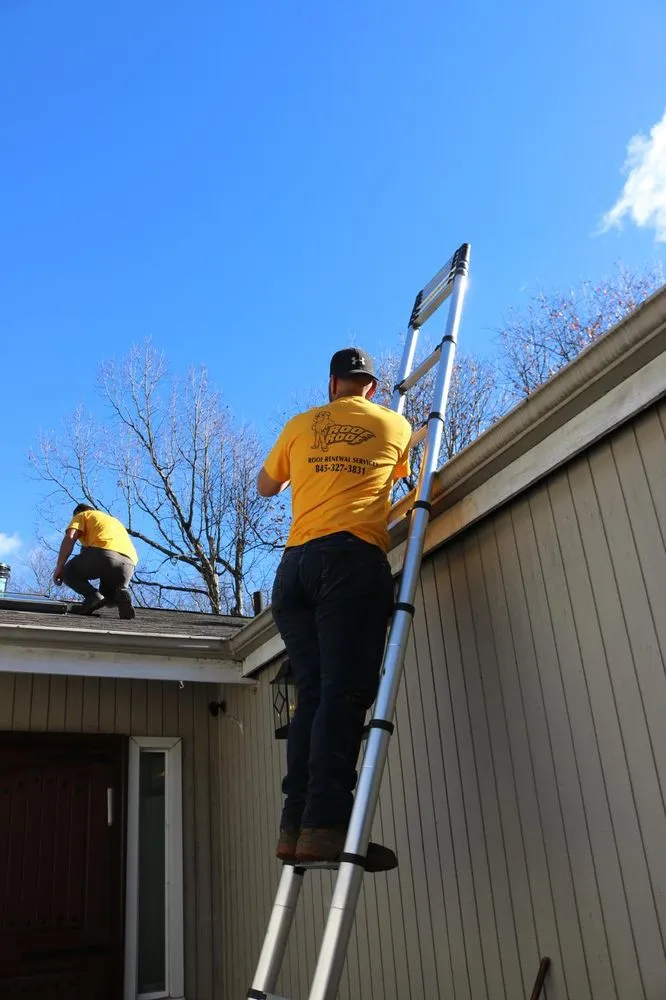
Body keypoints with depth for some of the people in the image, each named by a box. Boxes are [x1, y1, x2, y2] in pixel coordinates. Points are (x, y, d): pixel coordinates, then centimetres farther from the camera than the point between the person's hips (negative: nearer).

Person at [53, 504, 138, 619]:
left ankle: (93, 596, -8)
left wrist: (59, 568, 5)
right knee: (116, 591, 29)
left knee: (68, 572, 19)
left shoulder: (82, 515, 25)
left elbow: (70, 537, 3)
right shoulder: (114, 520, 42)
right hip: (129, 563, 5)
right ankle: (121, 596, -8)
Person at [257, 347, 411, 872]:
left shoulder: (301, 425, 20)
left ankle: (297, 826, -5)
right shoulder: (395, 424, 16)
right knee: (346, 694, -13)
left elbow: (266, 486, 32)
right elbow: (409, 477, 35)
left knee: (313, 695, 3)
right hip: (353, 558, -3)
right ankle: (325, 823, -24)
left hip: (296, 562, 4)